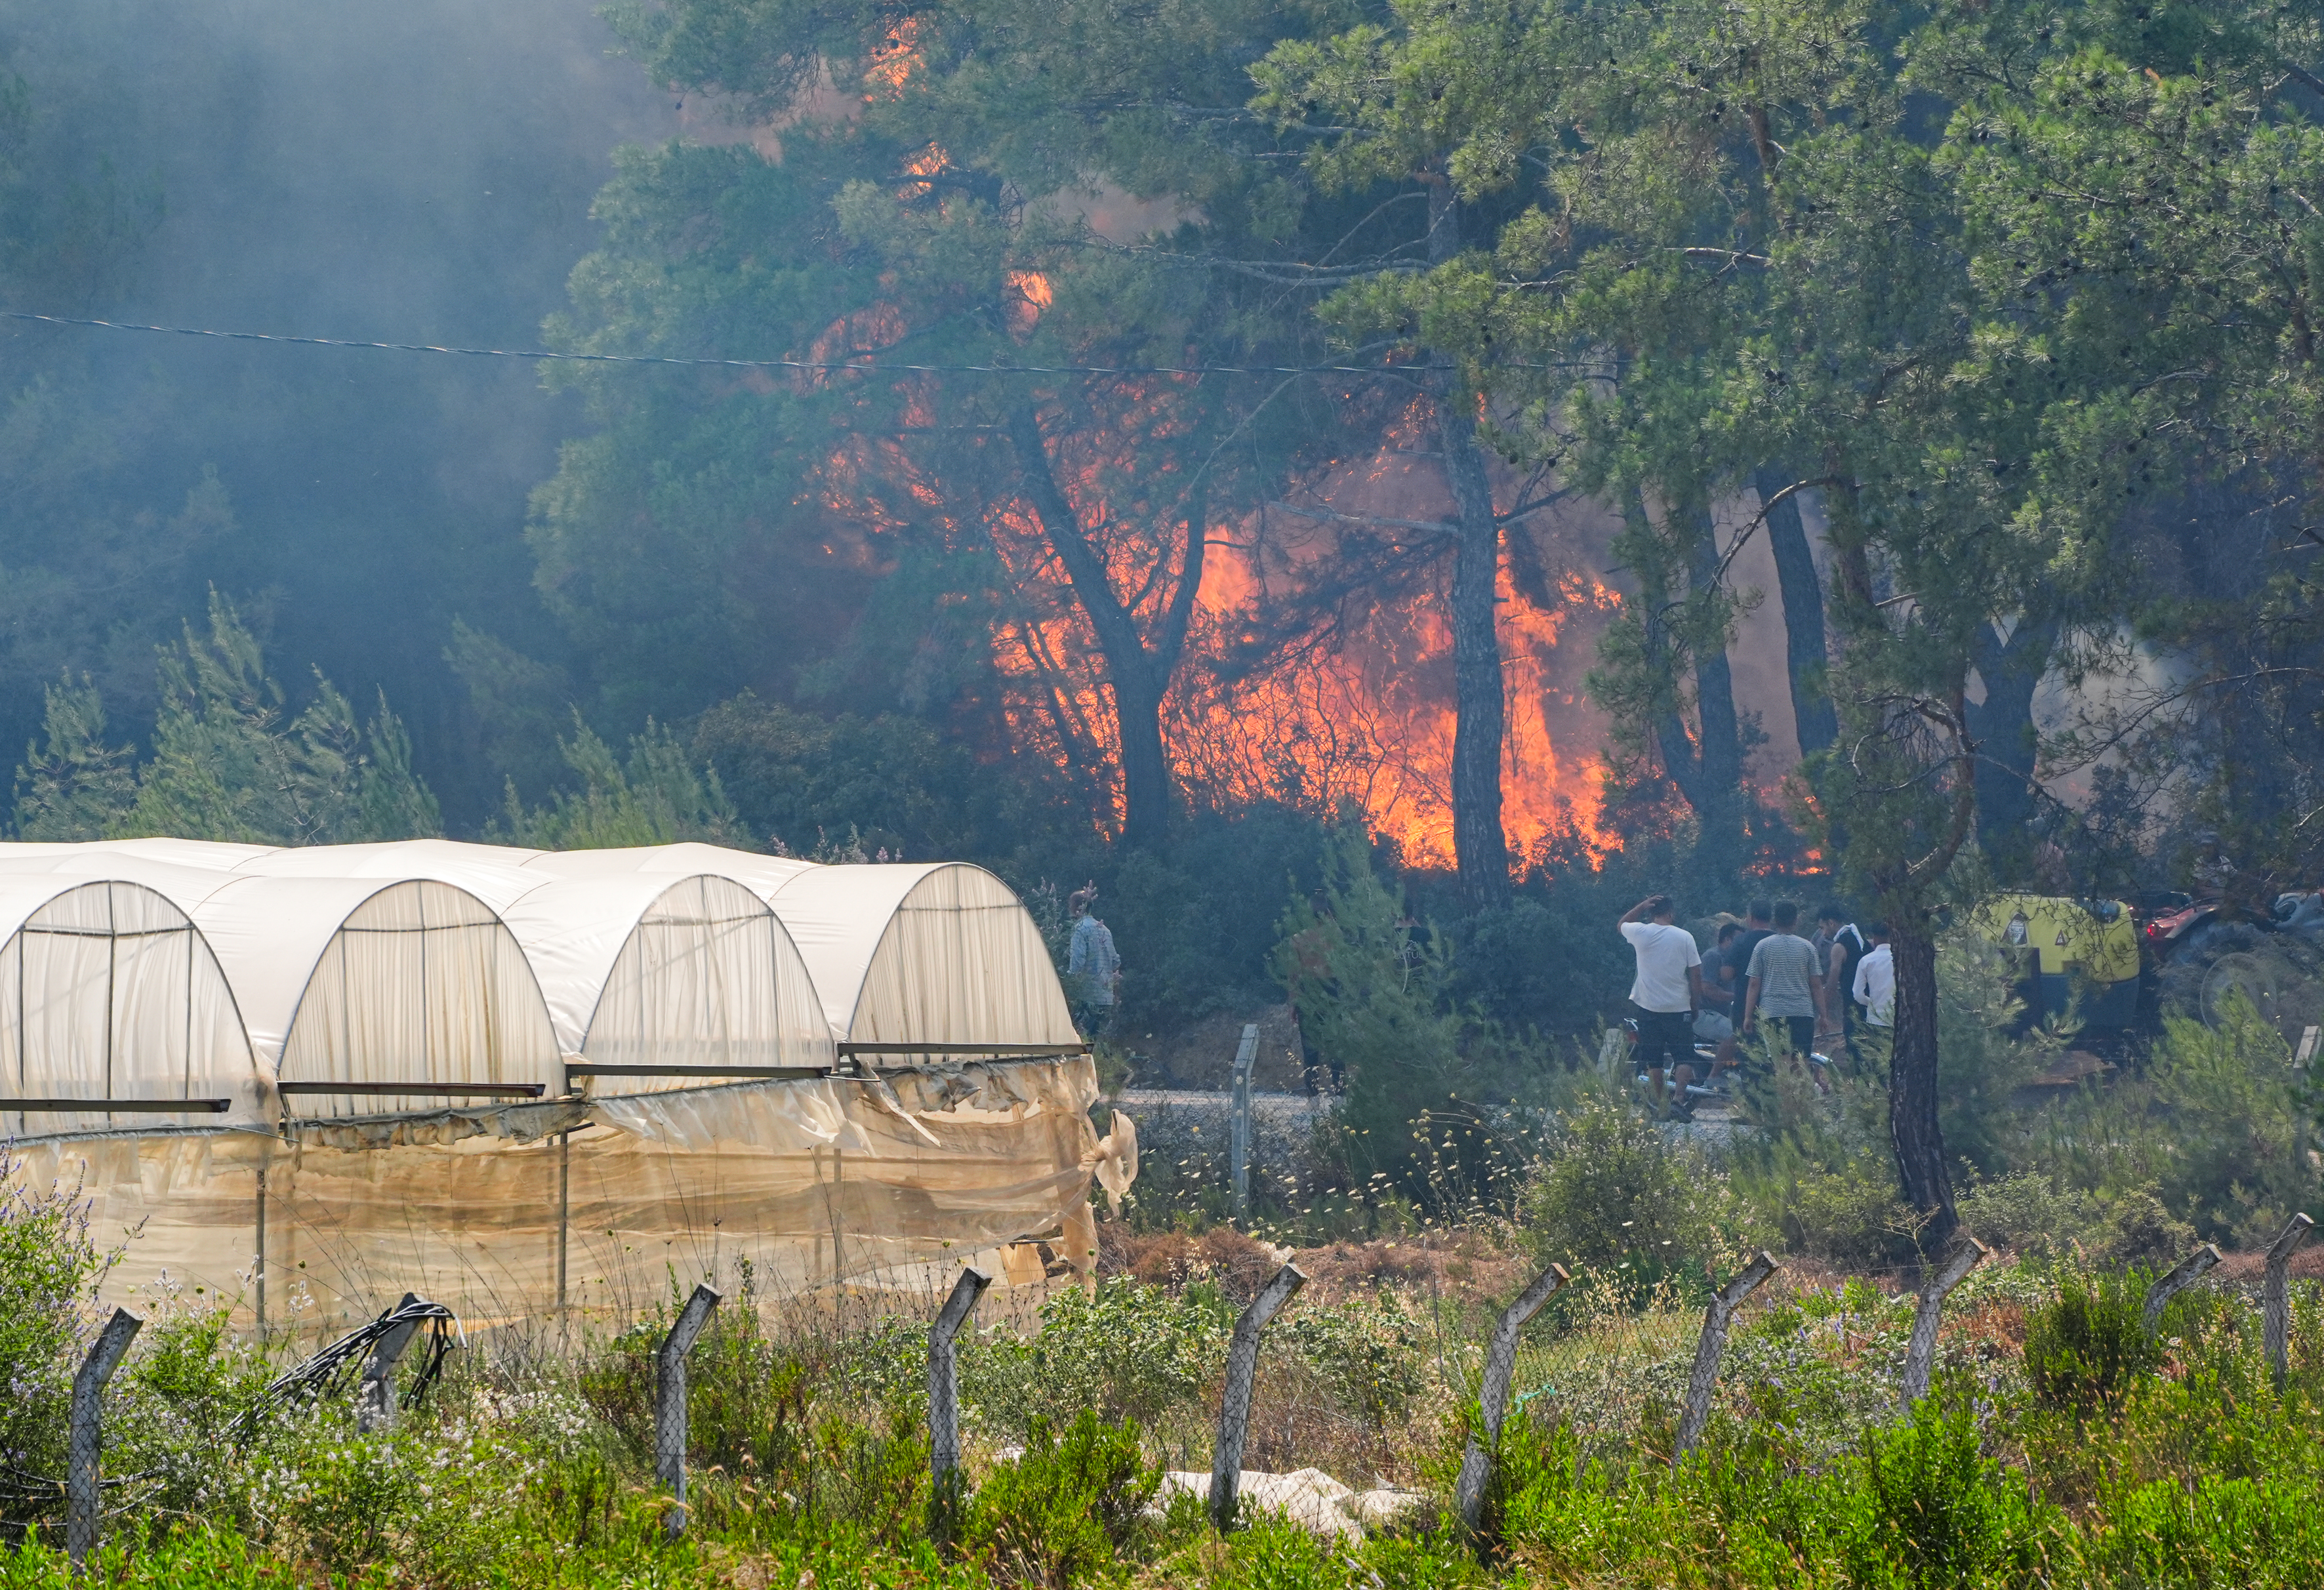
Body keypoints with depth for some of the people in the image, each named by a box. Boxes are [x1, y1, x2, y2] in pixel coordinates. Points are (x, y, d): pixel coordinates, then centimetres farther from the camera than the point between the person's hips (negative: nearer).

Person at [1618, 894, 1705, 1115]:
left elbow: (1621, 924, 20)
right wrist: (1695, 1004, 8)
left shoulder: (1640, 933, -4)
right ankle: (1678, 1098, -15)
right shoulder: (1685, 937, -5)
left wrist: (1643, 905, 12)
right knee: (1684, 1058, 2)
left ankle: (1659, 1101, 12)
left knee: (1654, 1060, 10)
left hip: (1648, 1006, 1)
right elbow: (1696, 973, -3)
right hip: (1679, 1009, -1)